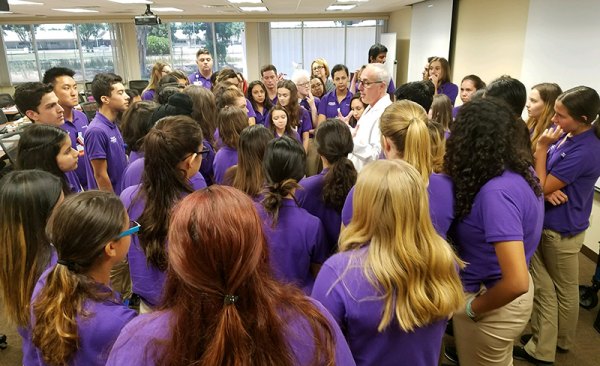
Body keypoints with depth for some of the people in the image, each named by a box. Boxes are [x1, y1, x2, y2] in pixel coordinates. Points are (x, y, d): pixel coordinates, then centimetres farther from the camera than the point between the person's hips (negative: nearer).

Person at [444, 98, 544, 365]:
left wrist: (472, 308, -17)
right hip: (497, 287, 8)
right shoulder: (520, 170, -6)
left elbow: (517, 282, -36)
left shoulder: (496, 192, -33)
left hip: (495, 304, -8)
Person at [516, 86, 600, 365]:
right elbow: (539, 177, 5)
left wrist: (542, 148, -20)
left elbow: (542, 186, -22)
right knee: (543, 287, 15)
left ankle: (562, 340, 35)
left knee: (565, 289, 15)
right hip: (544, 223, 7)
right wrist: (549, 189, -16)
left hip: (562, 229, -7)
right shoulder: (566, 134, -1)